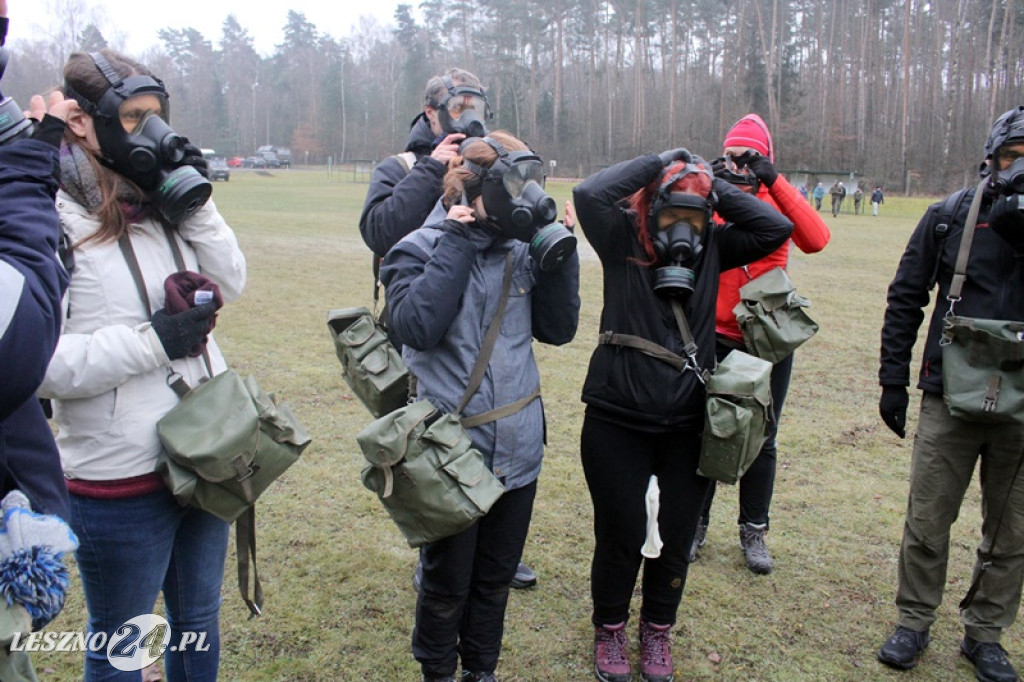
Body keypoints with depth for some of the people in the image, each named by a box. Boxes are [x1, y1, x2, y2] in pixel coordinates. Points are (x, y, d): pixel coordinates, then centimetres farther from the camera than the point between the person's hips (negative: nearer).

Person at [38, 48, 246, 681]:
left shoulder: (160, 205, 3)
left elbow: (229, 284, 7)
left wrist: (194, 204, -4)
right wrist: (151, 340, -22)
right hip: (121, 480, -6)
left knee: (199, 622, 25)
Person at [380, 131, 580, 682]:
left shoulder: (520, 252, 4)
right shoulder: (420, 248, -8)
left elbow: (559, 328, 4)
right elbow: (416, 326, -24)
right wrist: (458, 243, -19)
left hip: (518, 449, 5)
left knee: (496, 576, 21)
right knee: (447, 583, 14)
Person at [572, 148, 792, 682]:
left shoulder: (712, 248, 6)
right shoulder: (623, 242, -3)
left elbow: (776, 228, -1)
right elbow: (590, 193, -18)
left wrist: (714, 186, -2)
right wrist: (658, 162, -9)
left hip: (690, 428, 3)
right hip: (618, 423, -3)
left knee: (677, 538, 14)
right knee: (619, 537, 9)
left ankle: (657, 630, 40)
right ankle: (609, 629, 35)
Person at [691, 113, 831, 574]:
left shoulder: (778, 199, 1)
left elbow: (816, 240, -20)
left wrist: (773, 182, -22)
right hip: (716, 337, -1)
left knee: (761, 439, 11)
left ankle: (754, 532, 27)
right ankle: (695, 525, 24)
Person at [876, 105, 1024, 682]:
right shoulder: (950, 217, 0)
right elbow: (906, 299, 2)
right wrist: (894, 381, 0)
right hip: (951, 398, -1)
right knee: (927, 523, 6)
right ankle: (914, 623, 25)